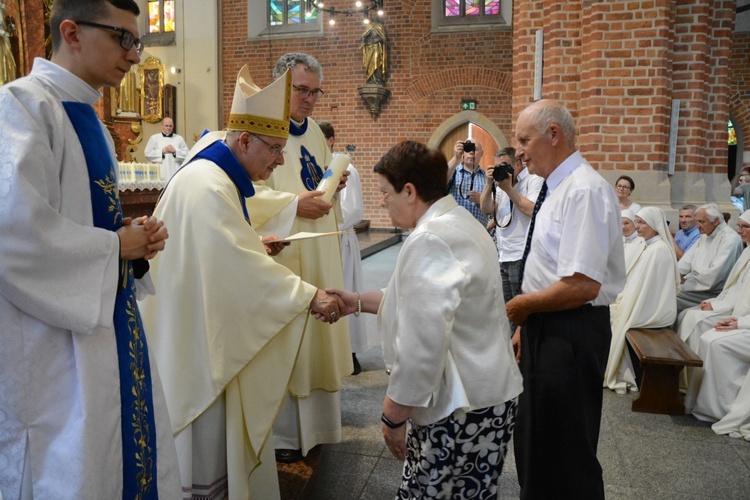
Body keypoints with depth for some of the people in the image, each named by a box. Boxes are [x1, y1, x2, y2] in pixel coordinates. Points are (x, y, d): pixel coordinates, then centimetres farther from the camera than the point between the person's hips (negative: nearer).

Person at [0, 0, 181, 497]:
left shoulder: (88, 117, 14)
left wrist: (136, 235, 2)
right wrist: (117, 245, -14)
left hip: (108, 324, 8)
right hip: (50, 344, -8)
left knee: (131, 454, 16)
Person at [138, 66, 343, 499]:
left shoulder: (218, 174, 8)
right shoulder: (208, 186, -25)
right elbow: (245, 267, -28)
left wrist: (254, 245, 7)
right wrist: (309, 297, -26)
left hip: (206, 321, 10)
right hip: (194, 330, -10)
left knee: (223, 420, 20)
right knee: (205, 425, 4)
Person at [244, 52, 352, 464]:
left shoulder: (313, 132, 15)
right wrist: (295, 204, -23)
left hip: (318, 255, 8)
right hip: (281, 256, -7)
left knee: (315, 333, 13)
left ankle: (313, 421, 29)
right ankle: (282, 434, 14)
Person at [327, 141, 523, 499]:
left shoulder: (429, 241, -20)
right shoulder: (460, 224, 12)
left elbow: (421, 346, -26)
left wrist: (393, 415, -15)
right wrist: (359, 301, 18)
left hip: (460, 410, -10)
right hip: (488, 396, 10)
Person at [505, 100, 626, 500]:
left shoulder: (584, 191, -21)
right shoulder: (556, 188, 10)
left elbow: (582, 286, -27)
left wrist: (523, 305, -13)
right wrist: (526, 324, 15)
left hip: (571, 333, -10)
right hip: (545, 327, 10)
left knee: (565, 452, 7)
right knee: (533, 437, 23)